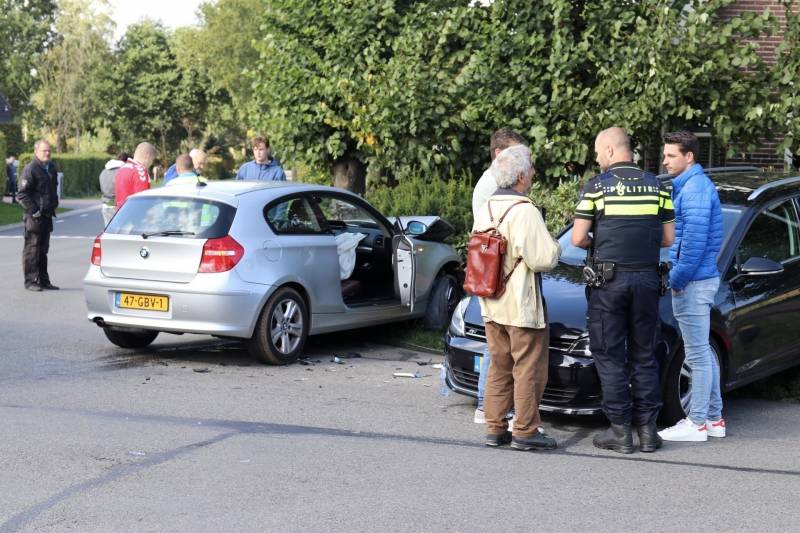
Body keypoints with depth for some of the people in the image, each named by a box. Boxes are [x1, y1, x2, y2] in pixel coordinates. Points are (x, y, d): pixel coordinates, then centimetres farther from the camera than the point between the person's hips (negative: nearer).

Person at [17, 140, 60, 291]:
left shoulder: (52, 168, 11)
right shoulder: (30, 169, -13)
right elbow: (22, 194, -14)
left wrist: (54, 204, 15)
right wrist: (33, 211, -17)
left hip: (47, 215, 8)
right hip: (34, 216, -8)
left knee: (43, 248, 13)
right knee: (32, 248, -3)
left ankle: (43, 280, 19)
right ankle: (31, 281, 1)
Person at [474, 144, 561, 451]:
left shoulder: (485, 209, 8)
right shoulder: (524, 211, -18)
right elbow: (543, 258, -20)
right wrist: (555, 247, -1)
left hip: (491, 305, 8)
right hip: (521, 305, -8)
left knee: (499, 368, 15)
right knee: (529, 368, 1)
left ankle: (495, 429, 18)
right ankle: (525, 431, 4)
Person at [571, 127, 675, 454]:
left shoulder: (597, 186, -5)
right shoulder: (656, 186, 6)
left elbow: (578, 238, -7)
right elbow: (668, 238, 8)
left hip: (609, 280, -4)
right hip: (647, 279, 4)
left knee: (610, 356, 3)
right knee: (644, 356, 12)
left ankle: (620, 430, 3)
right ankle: (648, 429, 13)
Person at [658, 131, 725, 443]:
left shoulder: (695, 188, -16)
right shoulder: (690, 185, 17)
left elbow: (694, 239, -22)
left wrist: (677, 279, -15)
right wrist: (678, 276, 17)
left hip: (693, 283, -11)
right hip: (701, 278, 11)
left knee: (698, 354, -5)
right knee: (703, 353, 15)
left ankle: (697, 424, 0)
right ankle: (714, 418, 22)